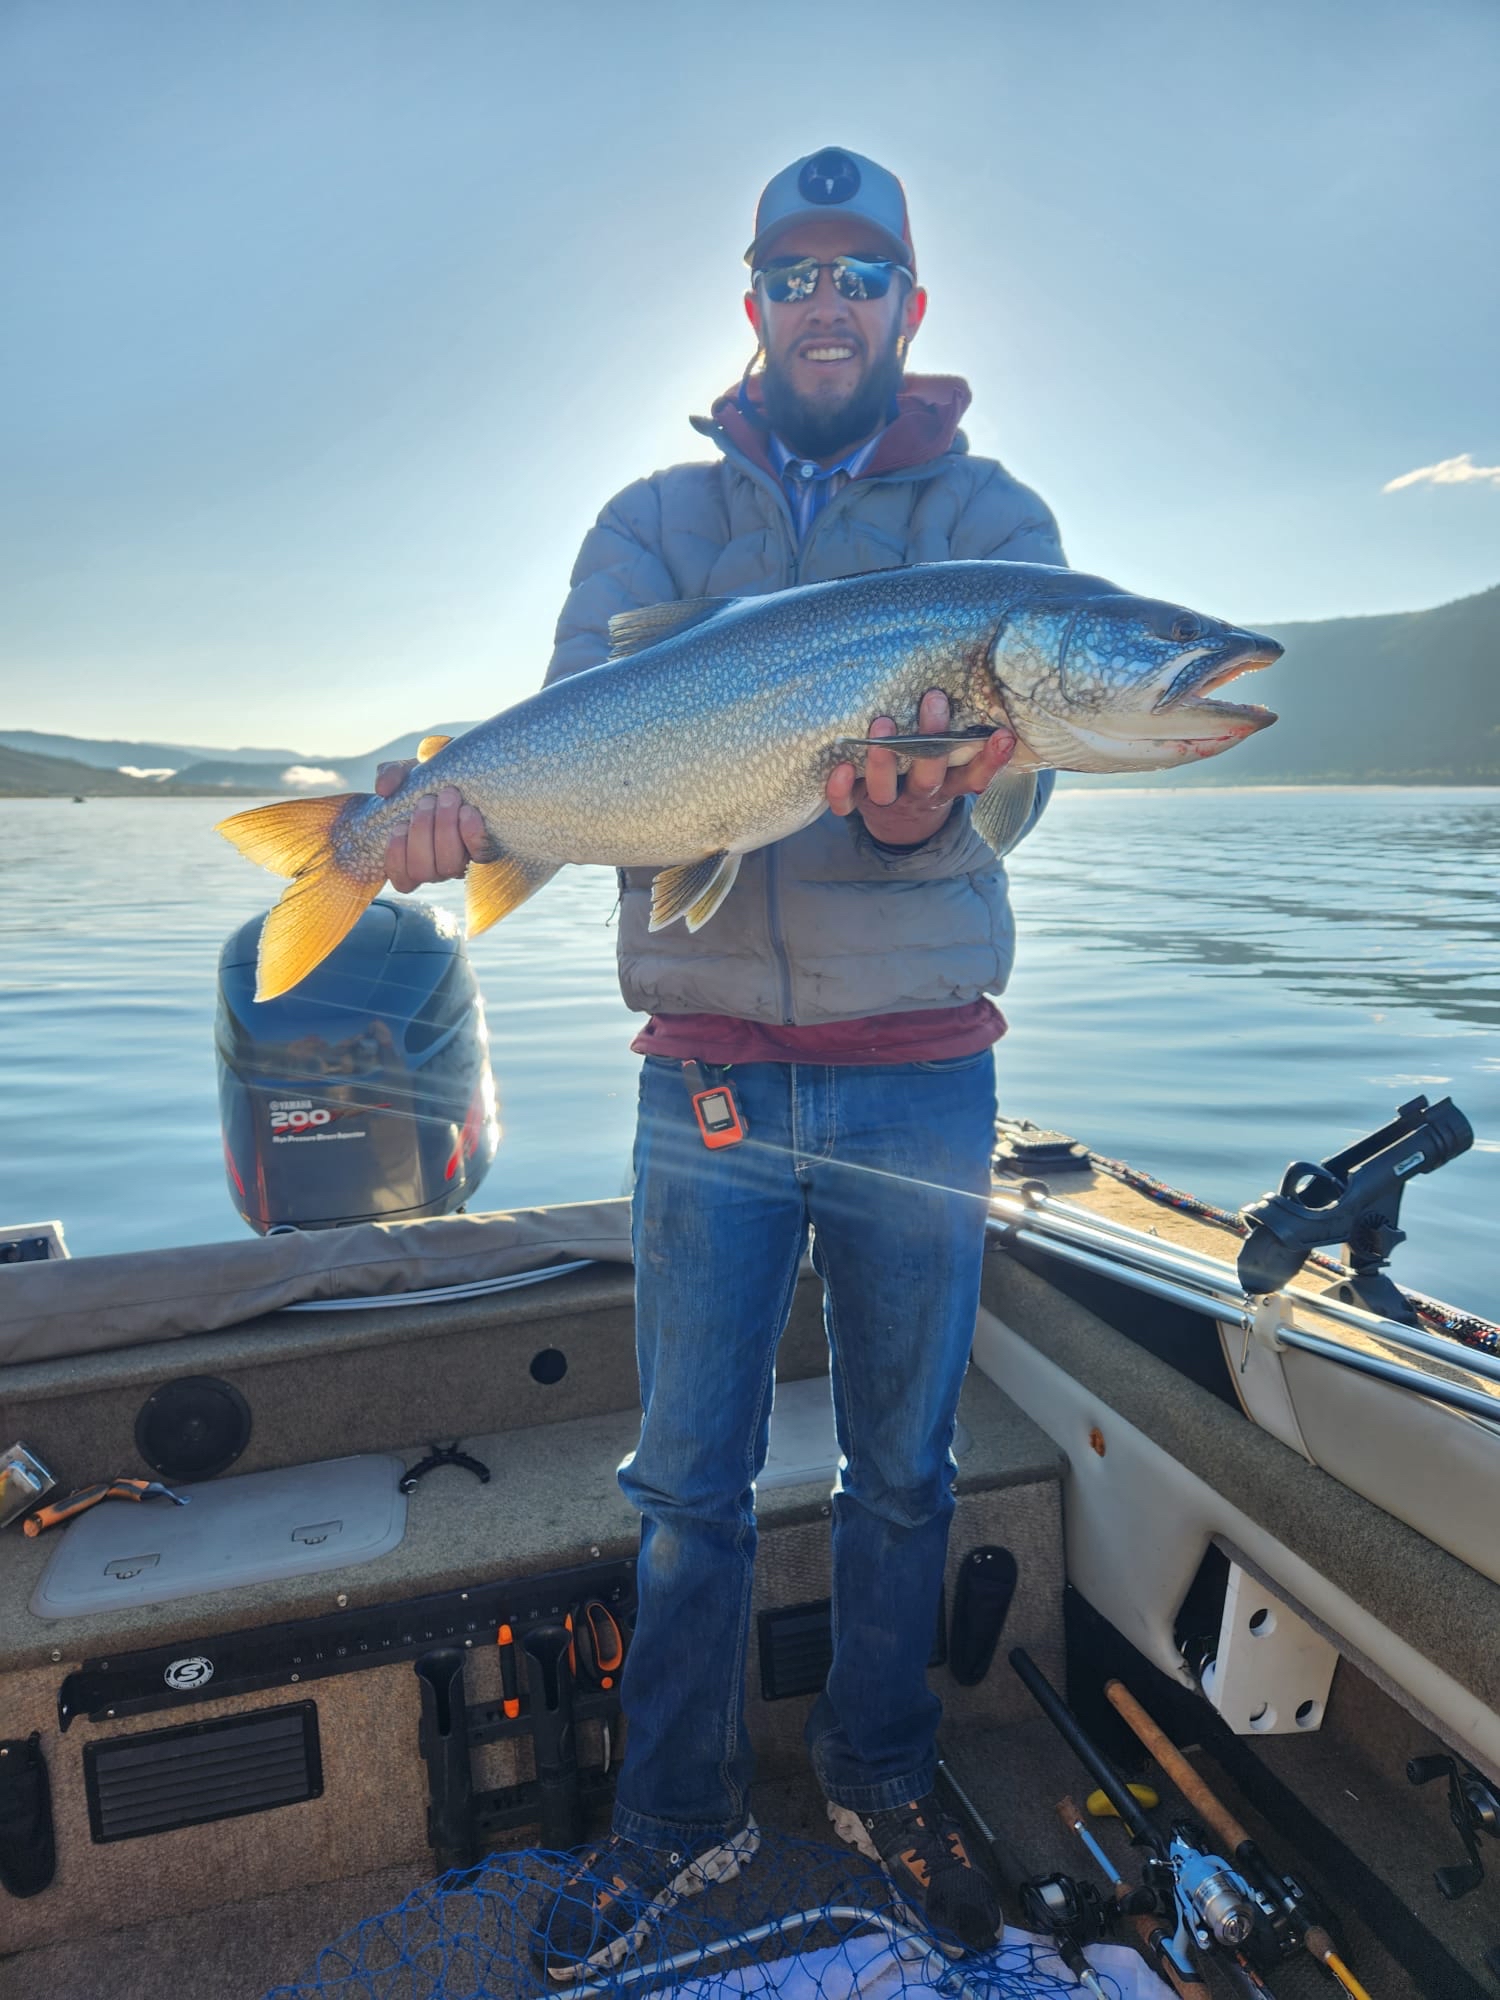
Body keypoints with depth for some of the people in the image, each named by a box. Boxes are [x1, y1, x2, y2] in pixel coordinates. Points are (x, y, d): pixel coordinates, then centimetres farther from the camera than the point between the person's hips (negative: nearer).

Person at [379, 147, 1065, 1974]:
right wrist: (474, 798, -27)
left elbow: (1003, 759, -10)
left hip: (919, 1069, 0)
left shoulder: (991, 518, 6)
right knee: (687, 1474, 8)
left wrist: (931, 804, -33)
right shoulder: (655, 521, 10)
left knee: (902, 1463, 13)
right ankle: (679, 1816, 31)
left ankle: (880, 1778, 37)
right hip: (708, 1060, 1)